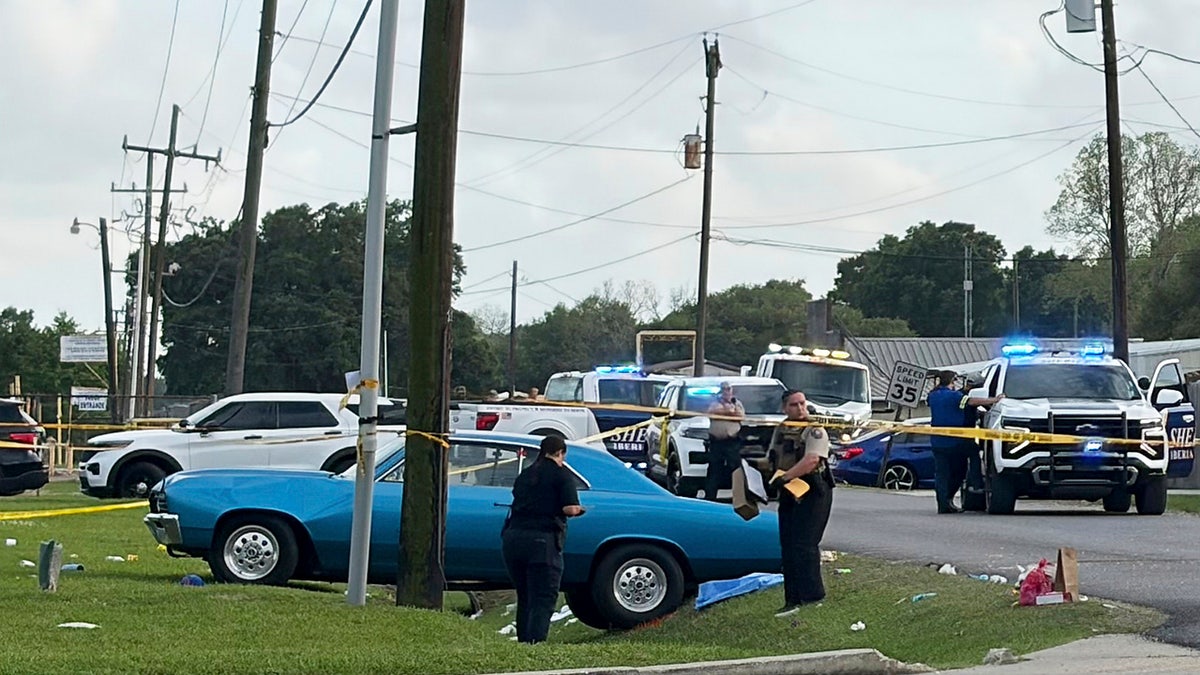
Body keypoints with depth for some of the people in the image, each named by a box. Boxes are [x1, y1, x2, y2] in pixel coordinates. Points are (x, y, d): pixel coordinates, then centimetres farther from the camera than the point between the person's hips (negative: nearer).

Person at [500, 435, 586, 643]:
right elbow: (569, 509, -10)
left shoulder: (525, 474, 19)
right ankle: (535, 642, -16)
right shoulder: (562, 474, 0)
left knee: (524, 597, 17)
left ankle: (523, 642, 18)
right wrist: (577, 509, 11)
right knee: (544, 599, -4)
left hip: (512, 538, 6)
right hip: (542, 540, -6)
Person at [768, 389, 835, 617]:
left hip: (813, 494, -8)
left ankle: (813, 594, -10)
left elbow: (811, 460, -24)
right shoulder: (780, 430, 14)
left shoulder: (815, 431, -9)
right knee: (788, 547, 7)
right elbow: (772, 459, 23)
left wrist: (785, 476, -29)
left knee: (804, 545, -14)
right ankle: (792, 600, 12)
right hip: (788, 495, 8)